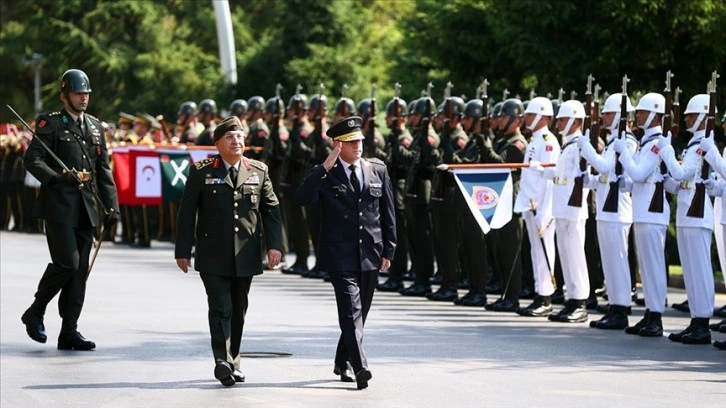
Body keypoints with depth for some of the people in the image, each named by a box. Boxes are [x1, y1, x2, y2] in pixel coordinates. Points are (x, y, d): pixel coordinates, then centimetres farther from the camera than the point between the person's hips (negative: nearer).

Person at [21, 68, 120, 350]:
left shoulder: (95, 127, 17)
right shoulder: (50, 124, -1)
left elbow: (103, 169, 18)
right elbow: (32, 159, -11)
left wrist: (111, 206, 10)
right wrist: (59, 178, -23)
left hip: (86, 208, 6)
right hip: (59, 205, -6)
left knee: (80, 269, 3)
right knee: (67, 263, -14)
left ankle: (69, 331, 6)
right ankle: (35, 312, 6)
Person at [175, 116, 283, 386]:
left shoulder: (259, 171, 8)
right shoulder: (202, 172, 0)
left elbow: (271, 209, 10)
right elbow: (187, 213, 1)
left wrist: (274, 245, 1)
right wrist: (183, 250, -2)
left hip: (246, 255, 3)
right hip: (213, 256, -3)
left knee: (238, 310, 10)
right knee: (220, 308, -12)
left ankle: (233, 363, 19)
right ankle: (222, 361, -18)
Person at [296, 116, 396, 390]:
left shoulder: (377, 170, 9)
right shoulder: (325, 174, -1)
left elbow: (388, 212, 12)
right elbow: (303, 198, -19)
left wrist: (388, 250, 8)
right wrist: (326, 167, -20)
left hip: (370, 254, 5)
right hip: (341, 254, -4)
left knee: (360, 313, 13)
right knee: (351, 311, -15)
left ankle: (342, 363, 29)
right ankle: (360, 368, -22)